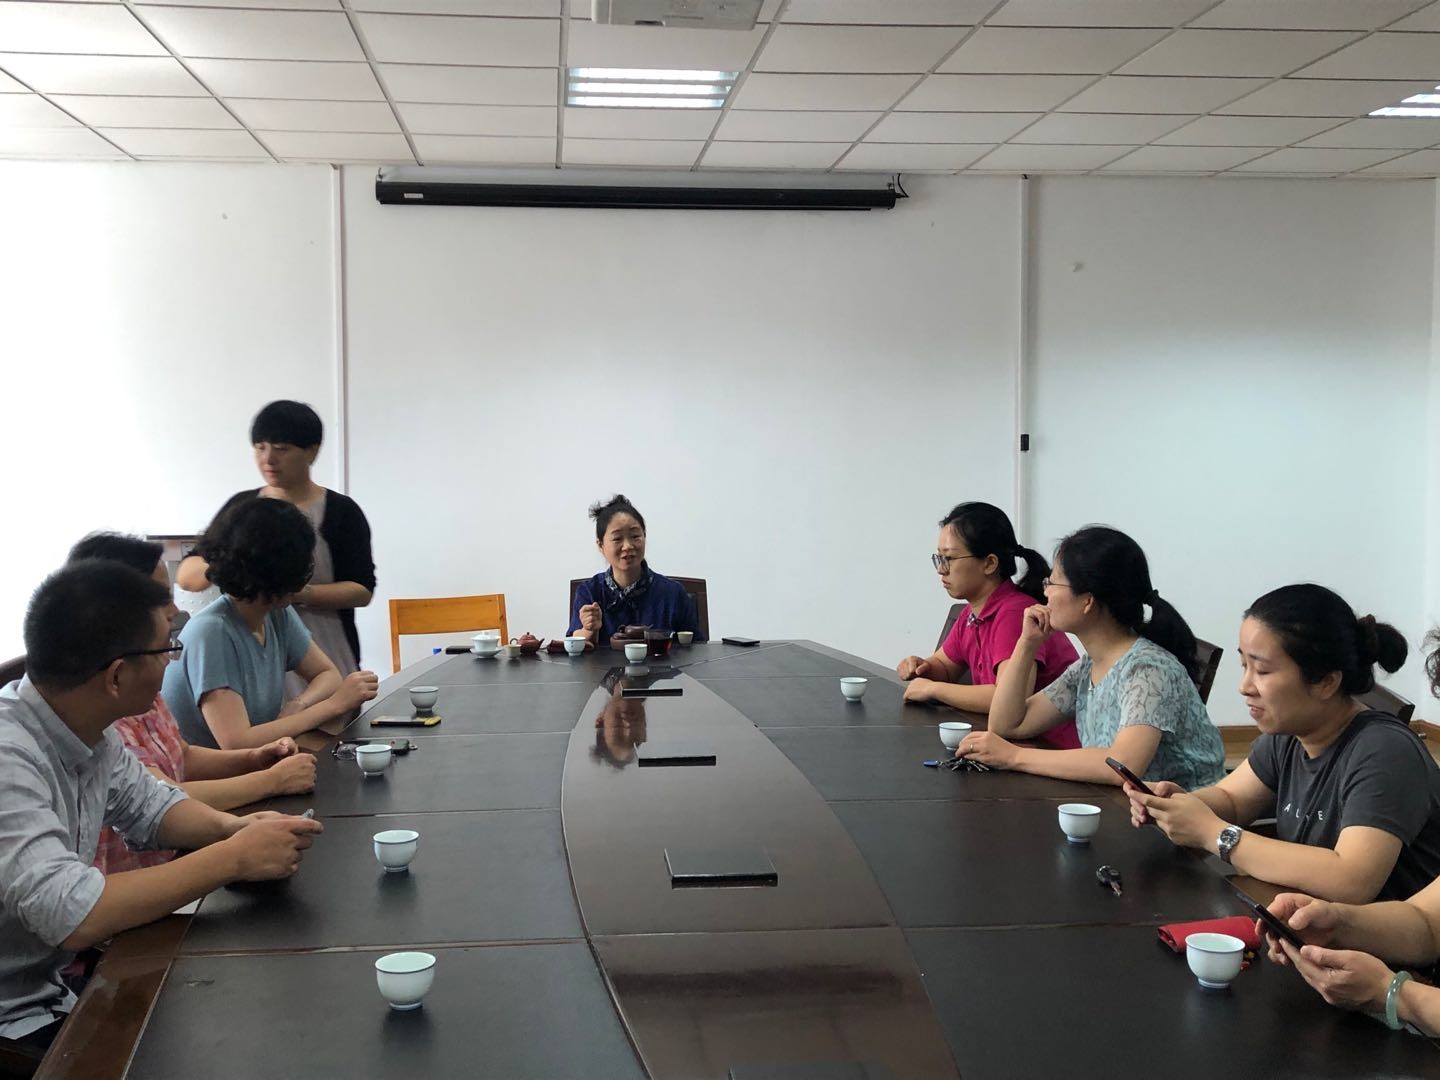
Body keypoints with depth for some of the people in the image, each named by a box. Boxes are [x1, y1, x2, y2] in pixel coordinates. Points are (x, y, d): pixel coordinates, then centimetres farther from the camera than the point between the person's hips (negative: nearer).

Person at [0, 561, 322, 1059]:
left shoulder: (91, 732, -2)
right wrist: (234, 857, -26)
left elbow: (152, 808, 14)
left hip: (55, 979, 7)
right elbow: (72, 915, -34)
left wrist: (233, 826, -7)